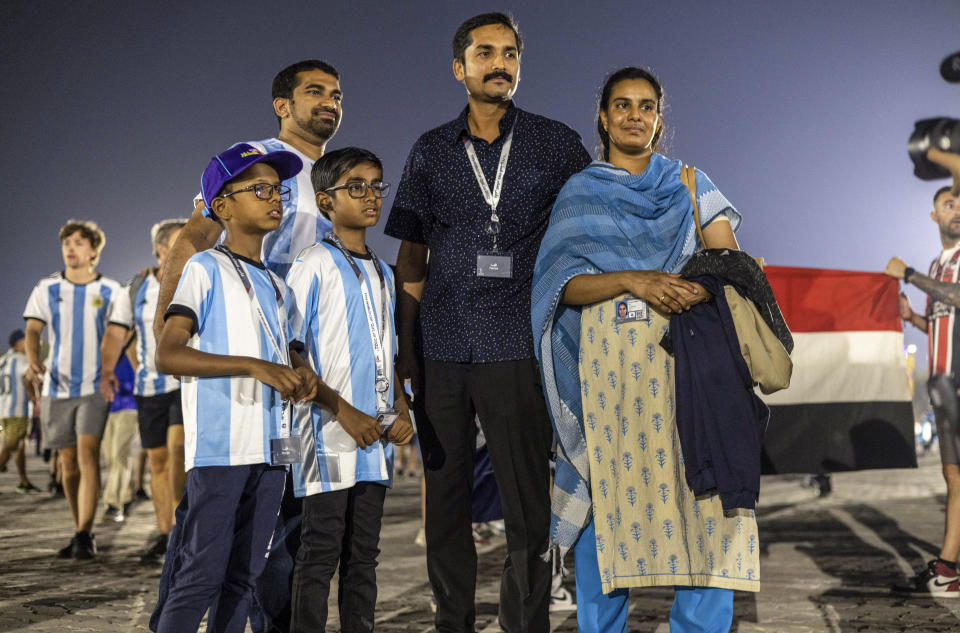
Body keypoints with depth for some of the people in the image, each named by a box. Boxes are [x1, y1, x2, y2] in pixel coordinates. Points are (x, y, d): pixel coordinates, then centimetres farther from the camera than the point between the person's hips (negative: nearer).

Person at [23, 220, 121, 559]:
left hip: (95, 386, -3)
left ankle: (84, 536, -21)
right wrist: (34, 363, -22)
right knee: (68, 463, 7)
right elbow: (33, 330, -2)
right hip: (57, 386, 3)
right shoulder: (46, 289, 7)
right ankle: (82, 532, 20)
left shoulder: (110, 291, 4)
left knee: (88, 454, -18)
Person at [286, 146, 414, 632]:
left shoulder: (382, 273, 16)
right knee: (320, 554, -2)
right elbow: (290, 354, -11)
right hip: (329, 437, -7)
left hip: (376, 440, 7)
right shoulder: (314, 265, -6)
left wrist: (401, 410, 4)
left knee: (363, 555, 12)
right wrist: (343, 411, -16)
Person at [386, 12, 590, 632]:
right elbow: (411, 257, 14)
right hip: (443, 346, 2)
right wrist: (404, 347, 9)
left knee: (526, 501, -3)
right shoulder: (431, 152, 12)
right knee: (445, 499, 8)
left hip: (516, 347, -2)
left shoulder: (556, 144, 7)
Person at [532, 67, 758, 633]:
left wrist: (703, 287, -16)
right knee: (607, 499, -3)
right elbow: (562, 283, 0)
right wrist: (632, 280, -16)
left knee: (704, 497, -8)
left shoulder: (689, 185, 17)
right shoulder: (579, 194, 13)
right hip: (607, 361, -1)